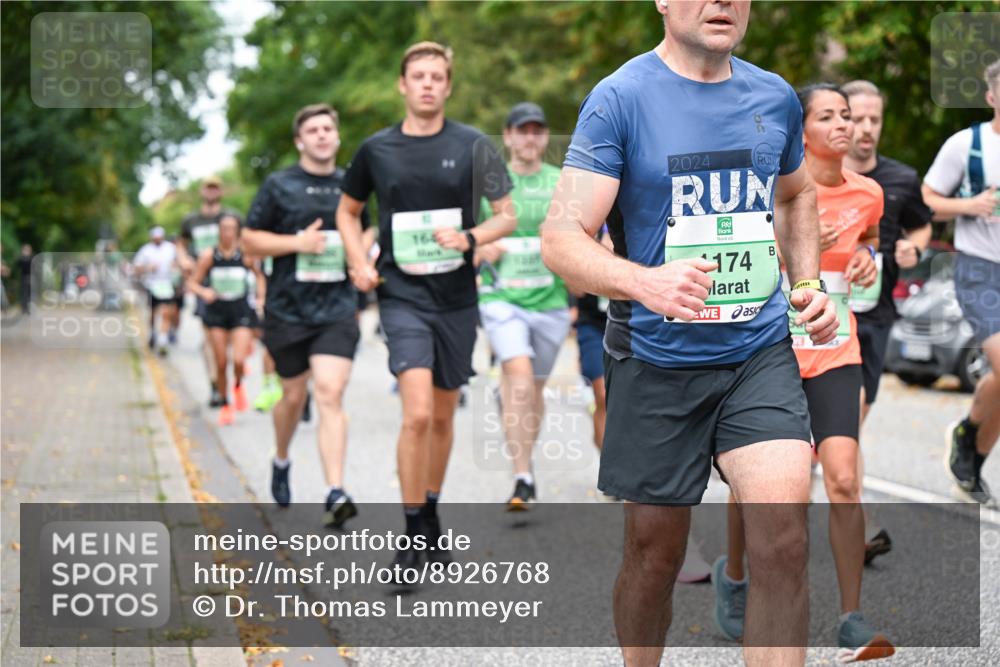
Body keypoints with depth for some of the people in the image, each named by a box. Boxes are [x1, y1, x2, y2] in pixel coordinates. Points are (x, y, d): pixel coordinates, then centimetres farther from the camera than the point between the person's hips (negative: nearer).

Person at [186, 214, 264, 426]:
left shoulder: (246, 255, -6)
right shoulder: (208, 255, -7)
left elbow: (259, 275, 13)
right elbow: (192, 283, -2)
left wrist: (261, 299, 6)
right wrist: (204, 292, -22)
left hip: (241, 312, -1)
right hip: (217, 312, 1)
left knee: (239, 360, -15)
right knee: (221, 364, 2)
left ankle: (238, 385, 20)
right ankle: (225, 405, 21)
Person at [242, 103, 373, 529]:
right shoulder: (279, 185, 0)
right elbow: (249, 241, 0)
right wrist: (297, 242, -14)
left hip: (338, 308, 1)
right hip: (287, 308, 0)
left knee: (330, 395, -14)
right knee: (294, 394, 13)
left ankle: (335, 494, -20)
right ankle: (281, 462, 43)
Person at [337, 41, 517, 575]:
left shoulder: (473, 145, 0)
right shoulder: (376, 149, 2)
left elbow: (507, 216, 3)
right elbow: (348, 211, 18)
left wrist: (470, 238, -16)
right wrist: (359, 263, 2)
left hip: (457, 297, 2)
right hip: (402, 295, -2)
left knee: (443, 416, 12)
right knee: (417, 414, -17)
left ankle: (431, 516, 33)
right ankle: (411, 535, -6)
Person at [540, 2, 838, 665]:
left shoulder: (776, 97, 6)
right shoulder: (620, 98, -9)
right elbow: (562, 236, -16)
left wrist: (808, 282, 12)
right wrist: (645, 282, -35)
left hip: (761, 352, 3)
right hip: (656, 359, -3)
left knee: (784, 536, -15)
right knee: (655, 551, 9)